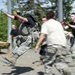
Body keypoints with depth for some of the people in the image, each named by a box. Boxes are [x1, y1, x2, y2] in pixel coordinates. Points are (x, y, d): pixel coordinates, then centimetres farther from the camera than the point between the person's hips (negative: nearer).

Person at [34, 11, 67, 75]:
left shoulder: (46, 24, 7)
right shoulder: (58, 23, 24)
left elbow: (43, 35, -8)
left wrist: (37, 45, -12)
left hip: (53, 45, -5)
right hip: (63, 45, 6)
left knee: (48, 63, 3)